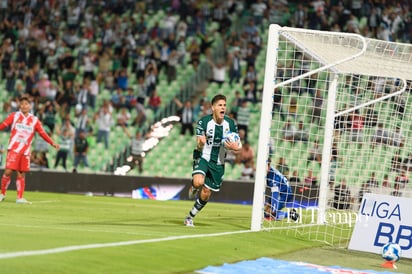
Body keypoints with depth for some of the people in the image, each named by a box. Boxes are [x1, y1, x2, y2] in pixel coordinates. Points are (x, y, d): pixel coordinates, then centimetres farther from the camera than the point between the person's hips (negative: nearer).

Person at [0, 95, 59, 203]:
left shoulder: (34, 120, 7)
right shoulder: (14, 116, 3)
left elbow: (42, 133, 5)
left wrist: (52, 143, -5)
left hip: (25, 151, 2)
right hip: (13, 149, -2)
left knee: (22, 174, 2)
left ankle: (20, 198, 8)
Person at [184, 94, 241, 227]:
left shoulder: (231, 124, -4)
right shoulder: (203, 122, -12)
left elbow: (238, 146, 2)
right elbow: (199, 146, -13)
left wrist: (236, 147, -24)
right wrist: (200, 143, -39)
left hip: (218, 164, 3)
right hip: (203, 158, -3)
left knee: (205, 195, 5)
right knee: (199, 182, -32)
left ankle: (190, 217, 27)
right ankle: (193, 187, 6)